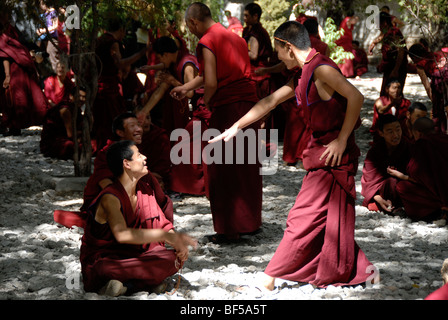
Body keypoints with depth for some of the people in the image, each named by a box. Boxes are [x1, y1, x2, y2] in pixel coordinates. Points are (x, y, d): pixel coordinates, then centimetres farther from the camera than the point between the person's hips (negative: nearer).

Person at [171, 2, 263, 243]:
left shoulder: (207, 42, -8)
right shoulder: (236, 38, 18)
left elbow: (211, 83, -19)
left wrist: (205, 101, 0)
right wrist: (186, 88, 33)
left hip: (226, 107, -8)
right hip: (250, 104, 8)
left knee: (222, 171, 1)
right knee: (247, 167, 18)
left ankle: (229, 230, 3)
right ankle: (251, 221, 27)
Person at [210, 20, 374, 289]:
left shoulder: (321, 69, -16)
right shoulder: (304, 75, 14)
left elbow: (356, 97, -26)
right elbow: (270, 101, 21)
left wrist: (342, 140, -21)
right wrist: (236, 127, 24)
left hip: (332, 154, -9)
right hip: (322, 152, 9)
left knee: (305, 217, -3)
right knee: (329, 217, 13)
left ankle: (273, 277, 2)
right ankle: (354, 272, 20)